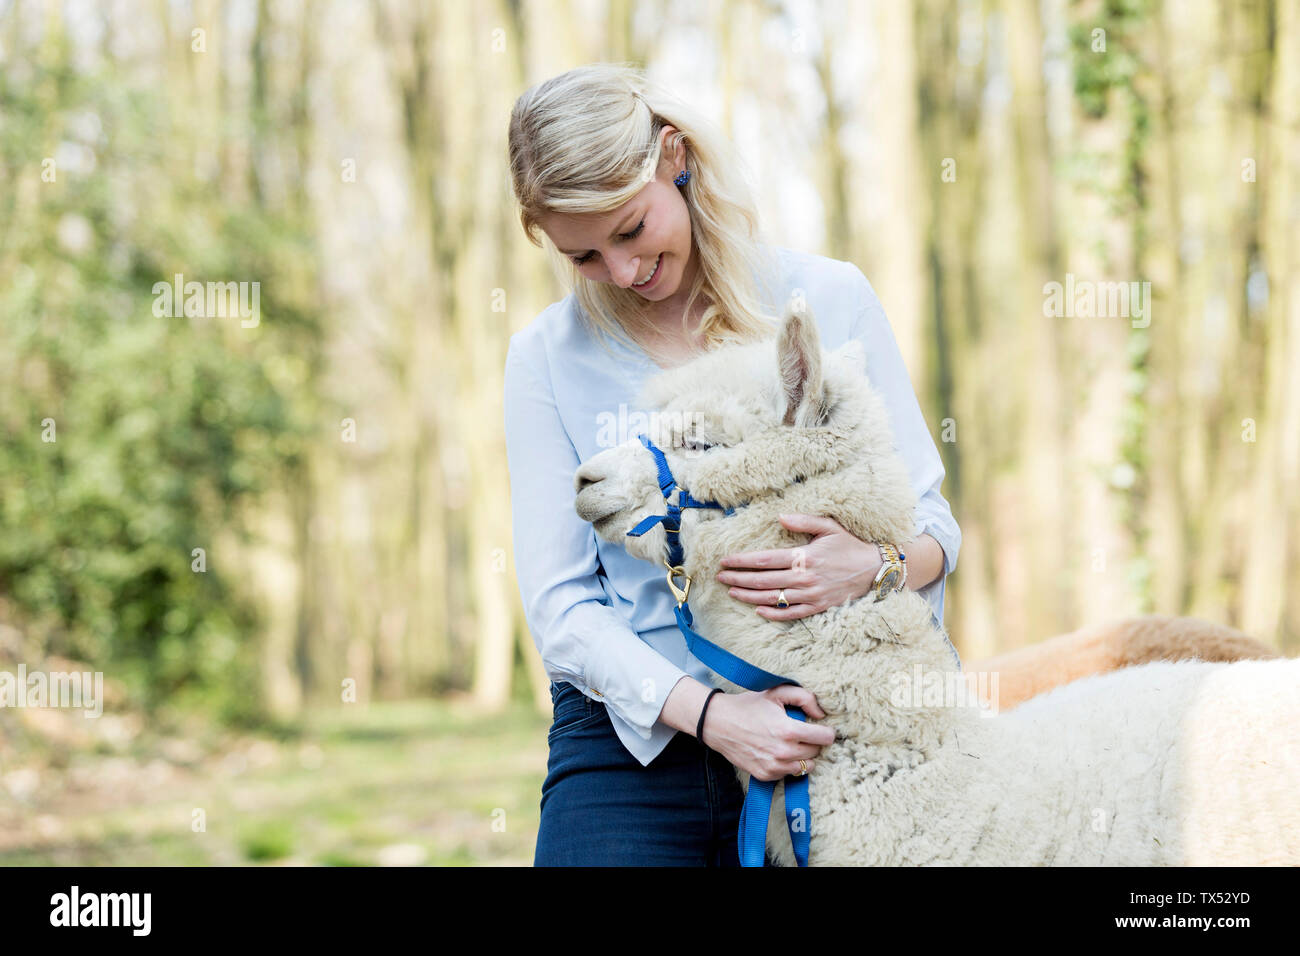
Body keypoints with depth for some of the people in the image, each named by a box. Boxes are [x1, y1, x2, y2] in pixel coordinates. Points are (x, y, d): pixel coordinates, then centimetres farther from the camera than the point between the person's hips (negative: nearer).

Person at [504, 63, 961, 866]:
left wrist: (873, 565, -18)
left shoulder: (828, 298, 3)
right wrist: (708, 711, -15)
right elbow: (558, 603, 0)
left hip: (822, 715, 0)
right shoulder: (548, 356, 4)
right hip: (634, 728, 0)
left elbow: (933, 523, 6)